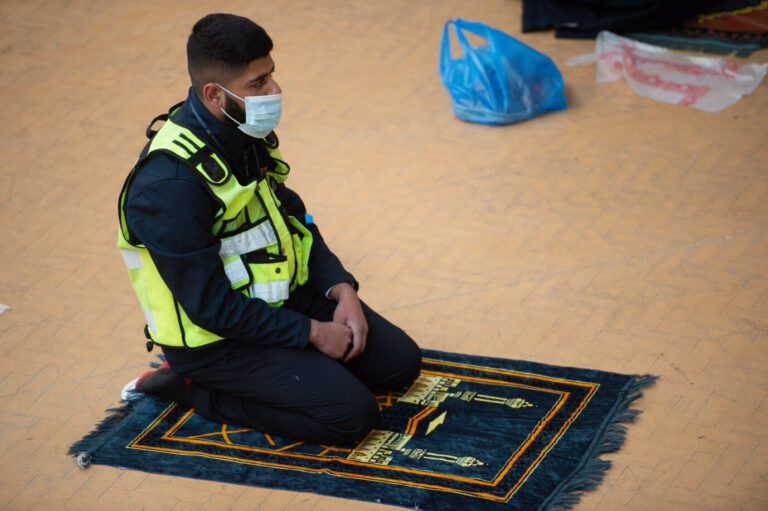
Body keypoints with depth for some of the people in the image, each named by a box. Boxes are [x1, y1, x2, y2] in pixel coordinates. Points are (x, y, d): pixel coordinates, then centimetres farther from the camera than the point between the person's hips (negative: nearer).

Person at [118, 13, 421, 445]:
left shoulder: (244, 132, -3)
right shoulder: (170, 185, -30)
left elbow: (293, 217, 11)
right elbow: (211, 306, -26)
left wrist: (342, 290, -4)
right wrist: (312, 332, -19)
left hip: (282, 293, 9)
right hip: (216, 335, -8)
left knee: (401, 362, 7)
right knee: (351, 414, -19)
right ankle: (194, 388, -3)